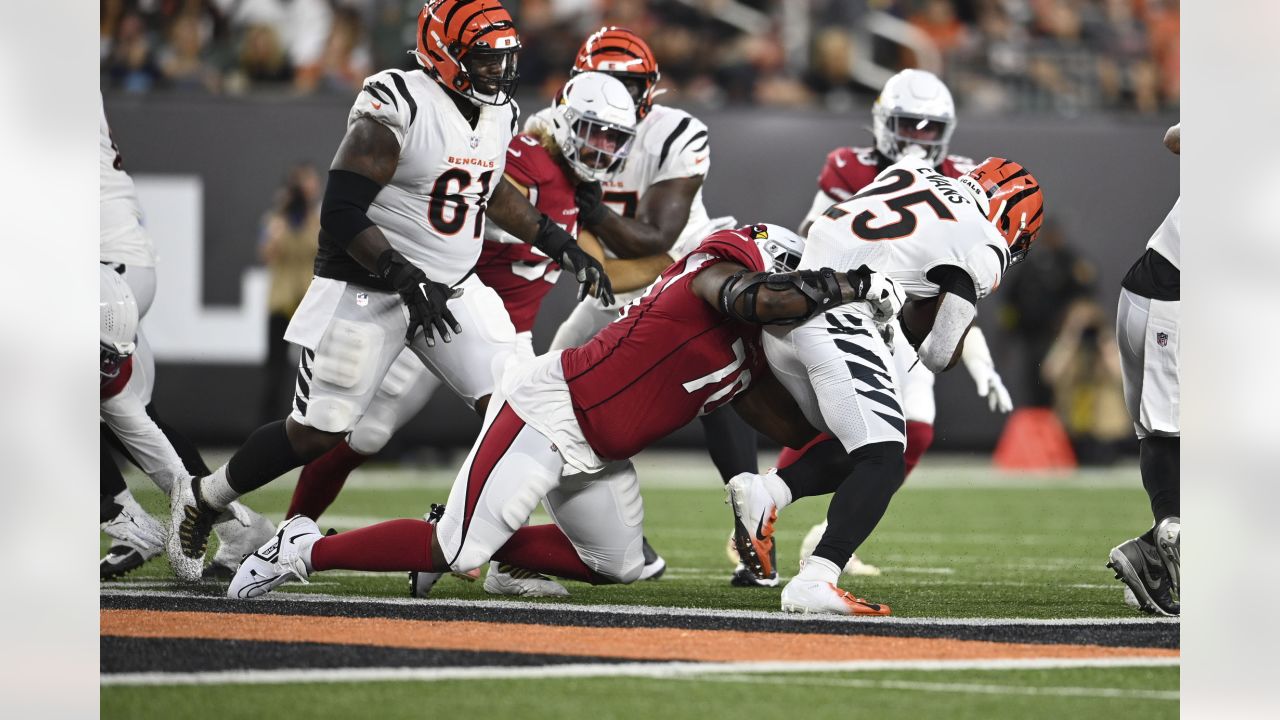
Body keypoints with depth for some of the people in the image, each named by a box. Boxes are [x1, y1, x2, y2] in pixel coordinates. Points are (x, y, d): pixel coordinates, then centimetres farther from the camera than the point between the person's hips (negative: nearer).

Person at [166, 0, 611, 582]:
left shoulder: (498, 113, 4)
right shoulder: (397, 108, -21)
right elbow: (341, 213, -23)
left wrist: (561, 245, 19)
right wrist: (407, 281, -29)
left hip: (453, 288, 7)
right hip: (366, 289, -7)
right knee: (316, 434, -4)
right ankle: (200, 500, 18)